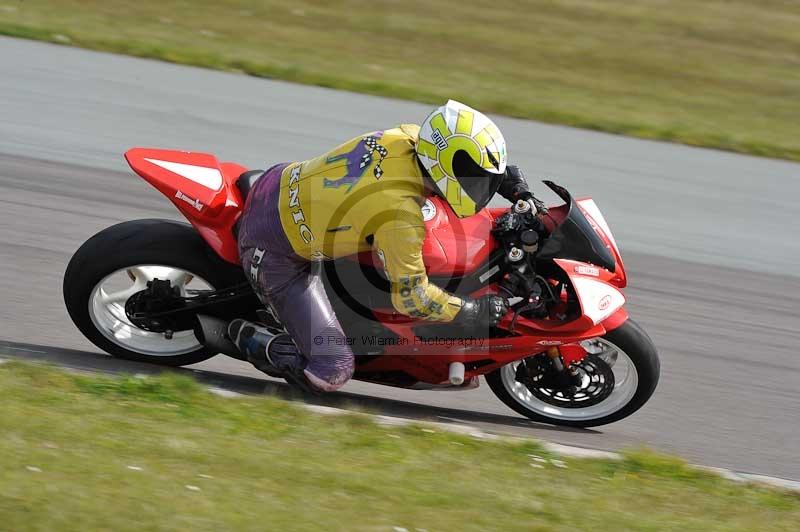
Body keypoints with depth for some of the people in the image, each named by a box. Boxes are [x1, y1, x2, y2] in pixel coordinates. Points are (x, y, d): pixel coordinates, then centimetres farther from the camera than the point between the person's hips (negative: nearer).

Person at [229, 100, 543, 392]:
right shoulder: (401, 214, -30)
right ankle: (249, 338, 8)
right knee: (333, 371, -10)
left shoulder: (406, 137, -9)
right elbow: (411, 298, -22)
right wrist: (476, 312, -13)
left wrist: (521, 191, 4)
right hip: (274, 253, -8)